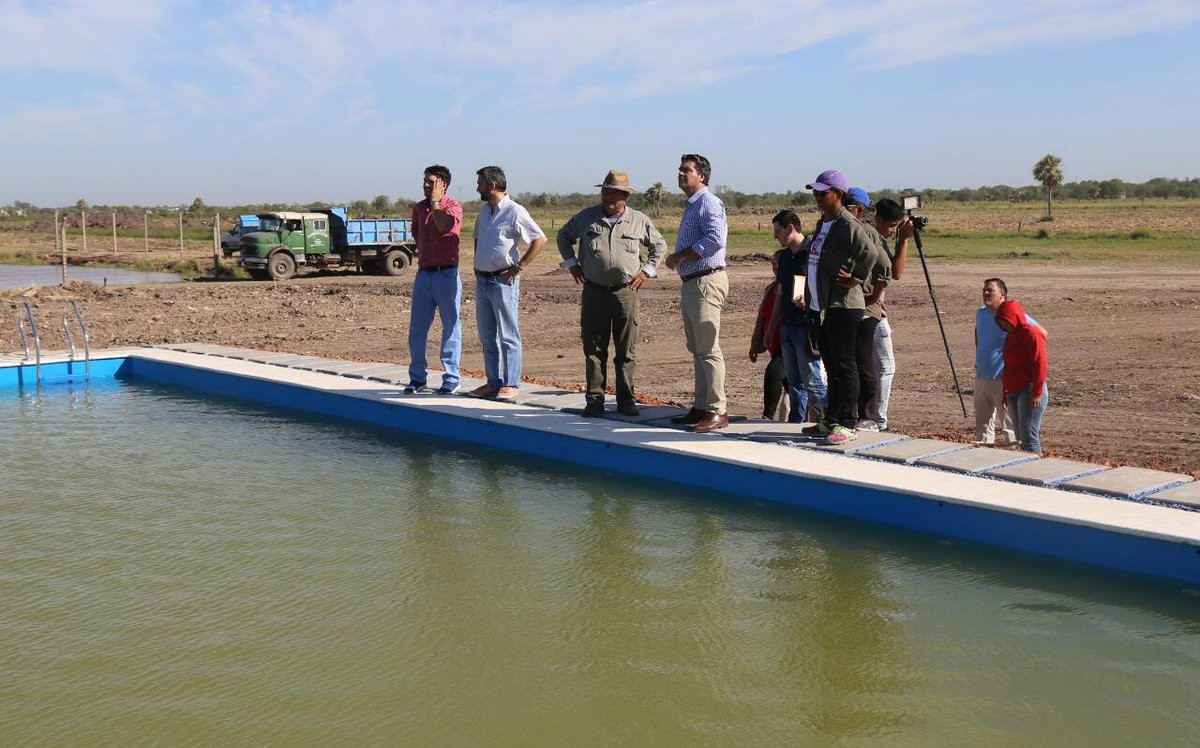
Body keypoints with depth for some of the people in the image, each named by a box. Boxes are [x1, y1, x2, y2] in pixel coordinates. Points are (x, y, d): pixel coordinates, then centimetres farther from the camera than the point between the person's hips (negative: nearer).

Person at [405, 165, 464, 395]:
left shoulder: (452, 206, -5)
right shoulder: (419, 208, 13)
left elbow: (444, 227, -24)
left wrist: (435, 201, -13)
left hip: (446, 274, -6)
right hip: (423, 273, 6)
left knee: (451, 327, 0)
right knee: (416, 328, 7)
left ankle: (451, 378, 6)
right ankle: (417, 378, 16)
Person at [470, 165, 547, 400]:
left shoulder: (514, 212, -12)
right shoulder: (483, 210, 12)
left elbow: (540, 239, -15)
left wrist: (519, 267, -15)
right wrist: (477, 264, 15)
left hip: (503, 281, -8)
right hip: (482, 280, 8)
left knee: (508, 335, -3)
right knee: (487, 336, 12)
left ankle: (511, 383, 3)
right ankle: (493, 382, 20)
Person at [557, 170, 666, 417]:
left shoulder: (639, 220, 5)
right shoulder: (586, 217, 4)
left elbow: (659, 246, 18)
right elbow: (564, 235, 20)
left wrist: (646, 270, 8)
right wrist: (572, 264, 11)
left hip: (626, 292, 0)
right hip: (594, 292, 0)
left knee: (626, 350, 4)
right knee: (594, 348, 2)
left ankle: (625, 399, 12)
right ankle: (595, 399, 8)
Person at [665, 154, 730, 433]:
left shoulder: (708, 202, -10)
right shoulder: (690, 206, 21)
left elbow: (715, 239, -24)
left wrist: (680, 256, -16)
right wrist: (678, 259, 10)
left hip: (706, 282, -10)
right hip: (690, 283, 11)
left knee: (708, 349, -10)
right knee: (696, 349, 13)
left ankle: (717, 410, -7)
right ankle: (701, 407, 19)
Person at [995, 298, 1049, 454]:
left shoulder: (1031, 334, -10)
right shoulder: (1010, 336, 18)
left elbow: (1040, 364, -16)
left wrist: (1037, 393, -20)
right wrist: (1005, 392, 22)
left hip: (1029, 391, -9)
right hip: (1013, 392, 9)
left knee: (1029, 437, -11)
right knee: (1020, 436, 9)